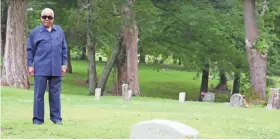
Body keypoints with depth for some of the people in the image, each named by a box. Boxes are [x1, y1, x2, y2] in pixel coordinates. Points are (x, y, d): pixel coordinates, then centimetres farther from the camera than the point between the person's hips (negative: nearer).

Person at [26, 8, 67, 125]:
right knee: (39, 94, 0)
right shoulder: (35, 32, 4)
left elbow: (64, 49, 13)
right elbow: (30, 50, 5)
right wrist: (30, 65, -1)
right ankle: (38, 118, 6)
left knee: (55, 94, 6)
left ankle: (56, 117, 13)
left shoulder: (59, 31, 10)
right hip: (40, 68, -2)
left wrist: (64, 64, 7)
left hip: (56, 69, 2)